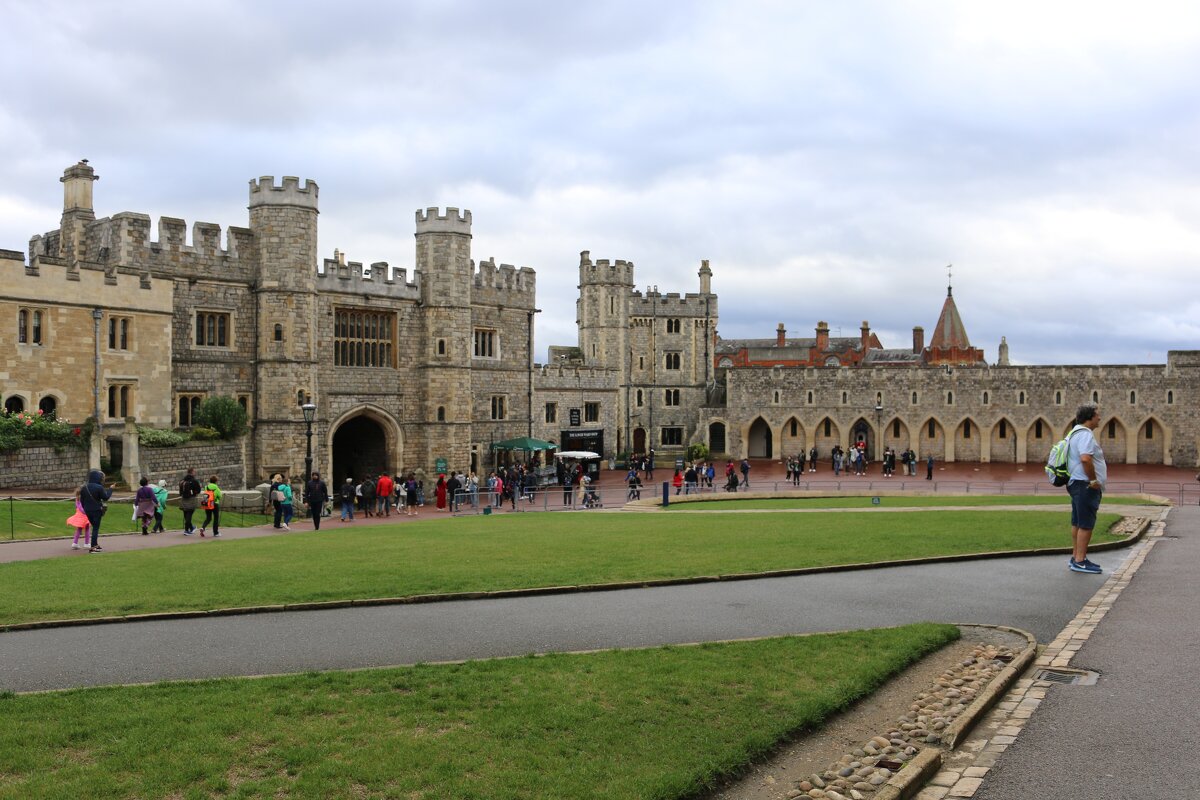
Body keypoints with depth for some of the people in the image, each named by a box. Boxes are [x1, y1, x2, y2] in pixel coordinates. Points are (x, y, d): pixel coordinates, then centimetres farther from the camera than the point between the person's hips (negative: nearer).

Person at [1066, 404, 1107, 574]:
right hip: (1086, 485, -11)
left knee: (1077, 523, 14)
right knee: (1086, 524, -8)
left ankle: (1076, 557, 21)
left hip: (1076, 483, 11)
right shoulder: (1086, 435, -17)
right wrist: (1093, 480, -23)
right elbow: (1085, 459, -32)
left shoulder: (1075, 433, 17)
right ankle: (1080, 561, -8)